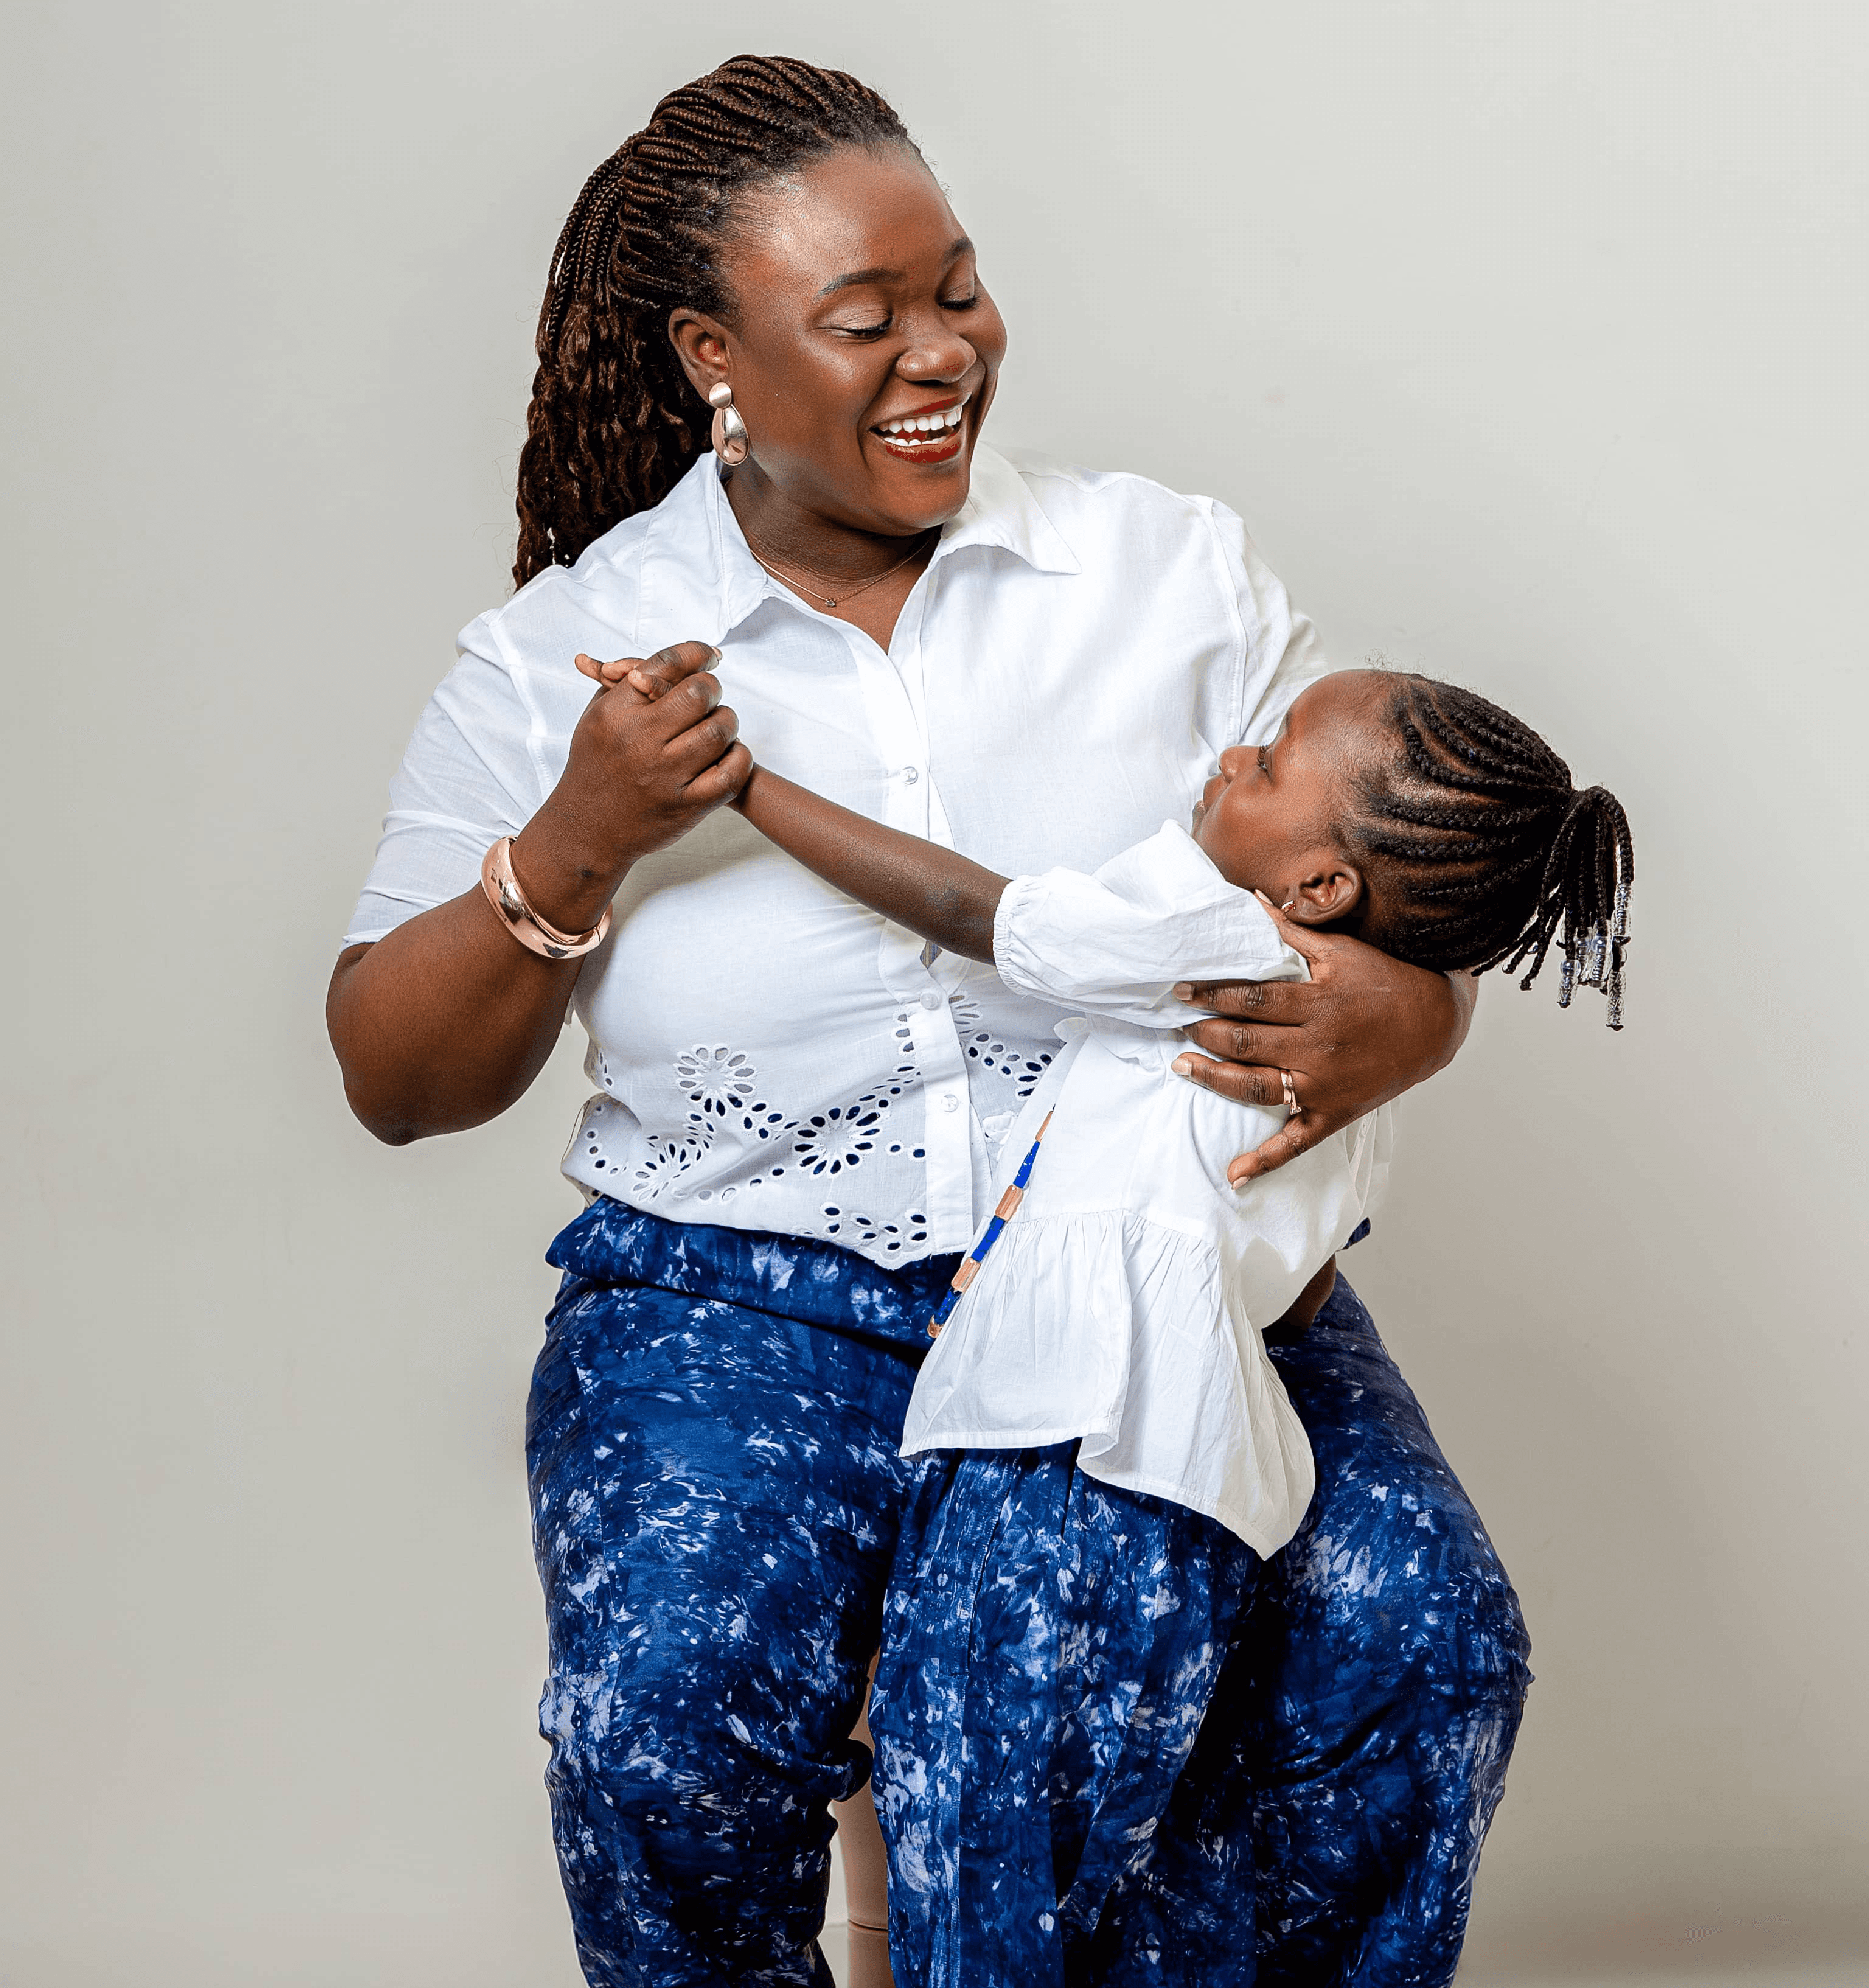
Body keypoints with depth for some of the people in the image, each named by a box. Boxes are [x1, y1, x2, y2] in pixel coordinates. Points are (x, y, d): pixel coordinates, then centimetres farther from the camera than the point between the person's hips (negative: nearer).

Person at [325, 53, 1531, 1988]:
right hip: (746, 1300, -1)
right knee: (669, 1719, -27)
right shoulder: (561, 660, 2)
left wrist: (1389, 1028, -22)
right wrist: (576, 849, -14)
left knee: (1415, 1642, -22)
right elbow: (396, 1084, 3)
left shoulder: (1173, 569, 4)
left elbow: (1394, 923, 4)